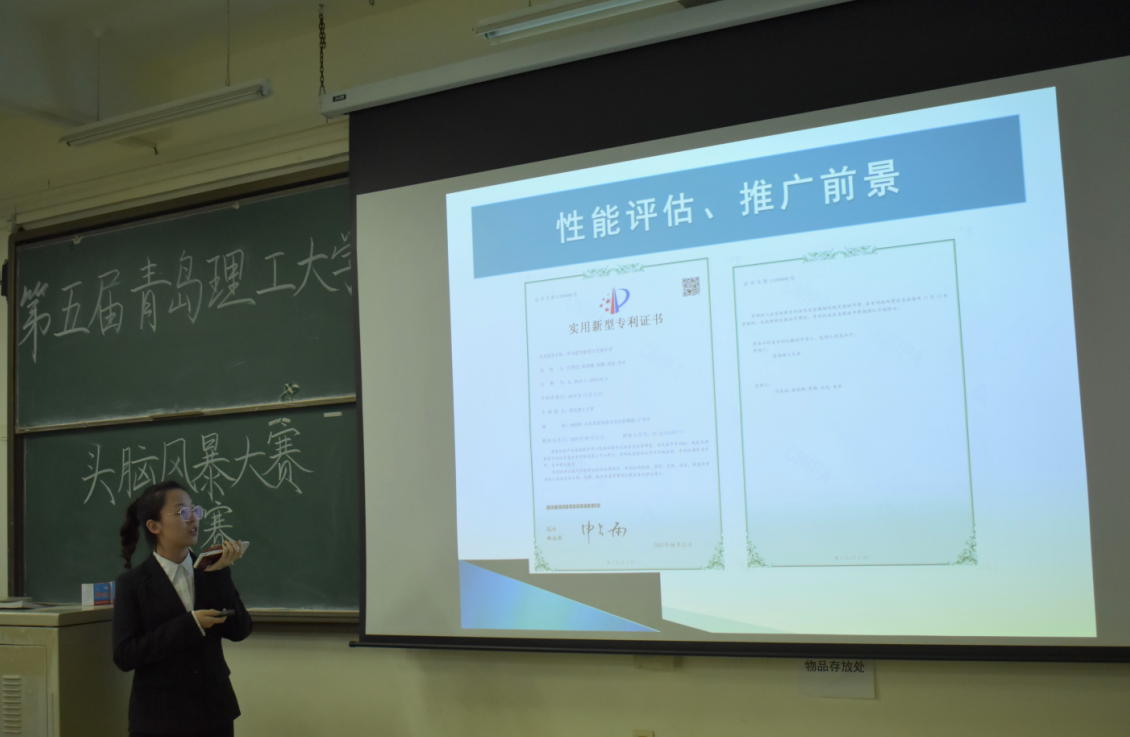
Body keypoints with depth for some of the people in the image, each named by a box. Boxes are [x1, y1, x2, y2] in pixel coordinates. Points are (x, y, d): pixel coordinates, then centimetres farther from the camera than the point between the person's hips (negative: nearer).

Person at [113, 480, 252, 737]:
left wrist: (219, 576, -12)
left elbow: (239, 630, -3)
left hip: (213, 713, 3)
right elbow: (124, 655, -13)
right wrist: (188, 626, -21)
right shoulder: (133, 583, -4)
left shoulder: (212, 572, 6)